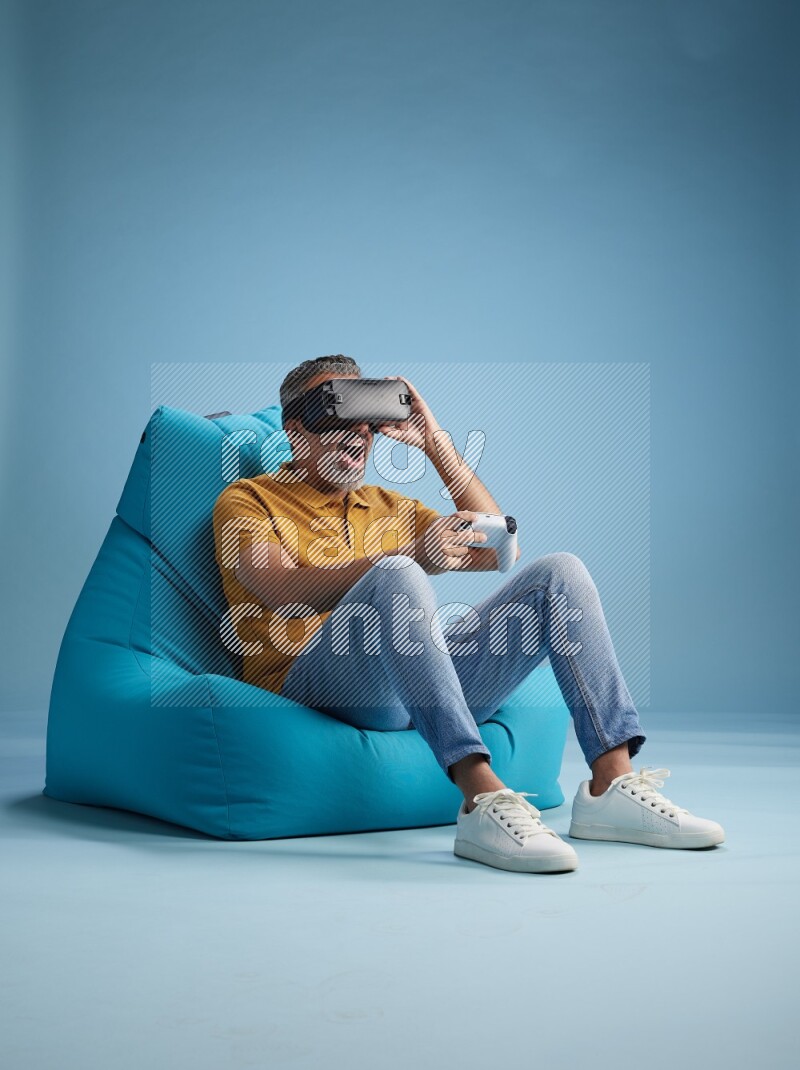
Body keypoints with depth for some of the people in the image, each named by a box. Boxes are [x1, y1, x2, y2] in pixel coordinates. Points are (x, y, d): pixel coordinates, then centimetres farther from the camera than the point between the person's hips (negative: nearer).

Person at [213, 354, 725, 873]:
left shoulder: (386, 505, 30)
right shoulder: (248, 499, 12)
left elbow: (495, 548, 21)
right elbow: (282, 589, -9)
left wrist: (437, 443, 16)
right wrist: (412, 554, -21)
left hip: (425, 681, 6)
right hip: (315, 682, -5)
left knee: (560, 571, -7)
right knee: (395, 574, -35)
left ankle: (612, 783, -20)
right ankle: (482, 798, -45)